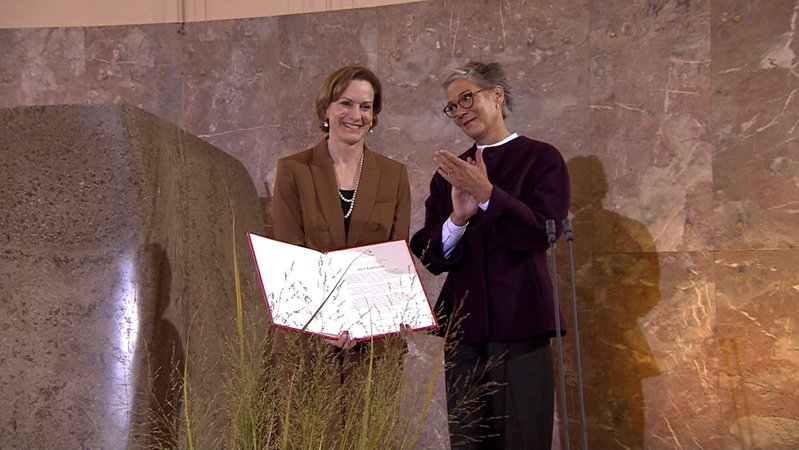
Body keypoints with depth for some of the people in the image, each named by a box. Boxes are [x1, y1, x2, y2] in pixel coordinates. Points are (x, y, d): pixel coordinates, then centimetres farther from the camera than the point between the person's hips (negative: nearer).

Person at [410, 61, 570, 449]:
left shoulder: (541, 158, 2)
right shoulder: (449, 173, 13)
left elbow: (543, 232, -11)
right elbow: (431, 257, 6)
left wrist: (487, 194, -20)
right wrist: (458, 218, -13)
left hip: (519, 325, -4)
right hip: (463, 325, 4)